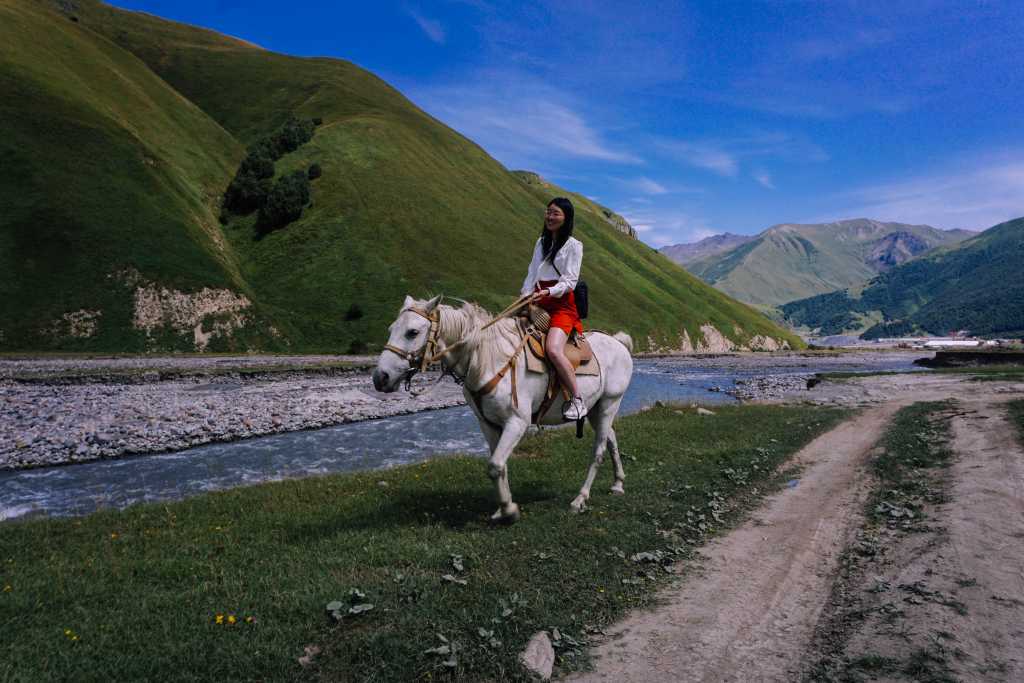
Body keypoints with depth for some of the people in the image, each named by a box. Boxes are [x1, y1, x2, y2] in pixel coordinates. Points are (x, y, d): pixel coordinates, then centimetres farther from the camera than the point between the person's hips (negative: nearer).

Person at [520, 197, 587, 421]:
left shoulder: (573, 245, 0)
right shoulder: (541, 242, 20)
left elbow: (570, 281, -8)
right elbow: (531, 274, 17)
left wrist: (548, 292, -24)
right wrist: (524, 298, 2)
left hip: (561, 304, -7)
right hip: (539, 303, 7)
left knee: (553, 350, -28)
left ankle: (577, 400, -17)